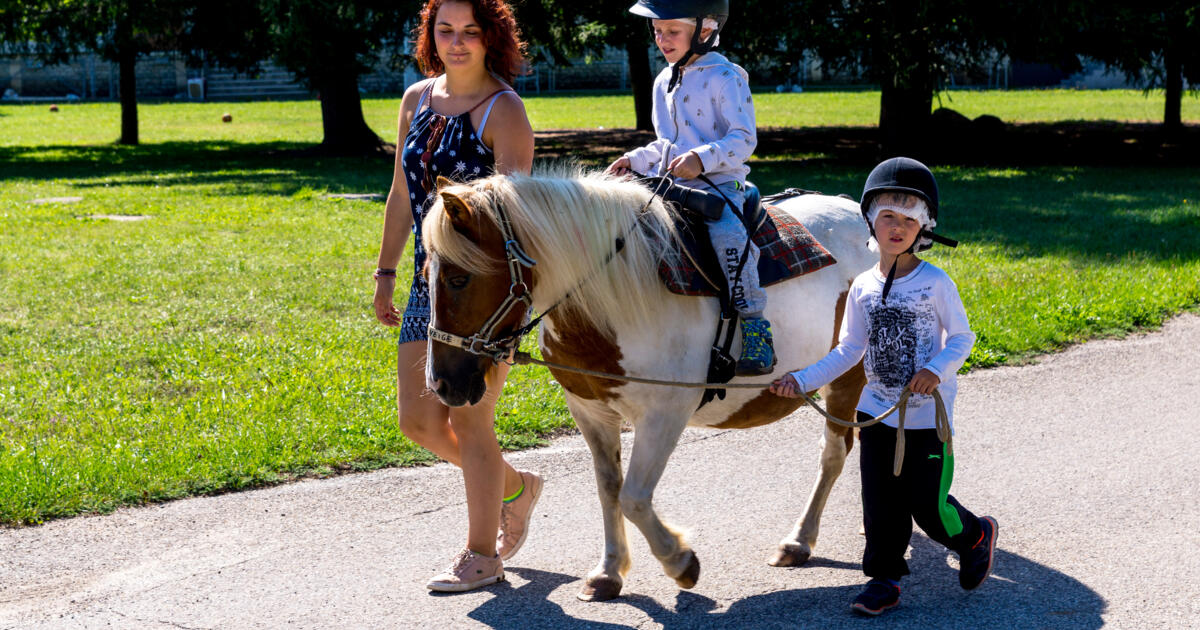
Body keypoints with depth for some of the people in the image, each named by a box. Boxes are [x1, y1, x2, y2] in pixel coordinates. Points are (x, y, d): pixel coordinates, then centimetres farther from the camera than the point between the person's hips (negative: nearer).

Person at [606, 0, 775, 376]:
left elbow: (743, 140, -12)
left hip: (719, 186, -8)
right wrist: (636, 160, 12)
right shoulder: (664, 83, 17)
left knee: (728, 236, -33)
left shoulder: (725, 77, -6)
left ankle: (755, 330, -30)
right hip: (674, 189, 8)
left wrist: (703, 159, -25)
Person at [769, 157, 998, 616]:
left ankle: (975, 536, 29)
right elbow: (849, 351, 8)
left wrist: (937, 370, -22)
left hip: (927, 415, -4)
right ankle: (884, 577, 17)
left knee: (928, 504, 0)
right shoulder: (863, 288, 2)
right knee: (881, 501, 5)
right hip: (878, 412, 4)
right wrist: (802, 381, 0)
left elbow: (962, 337, -3)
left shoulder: (935, 283, -8)